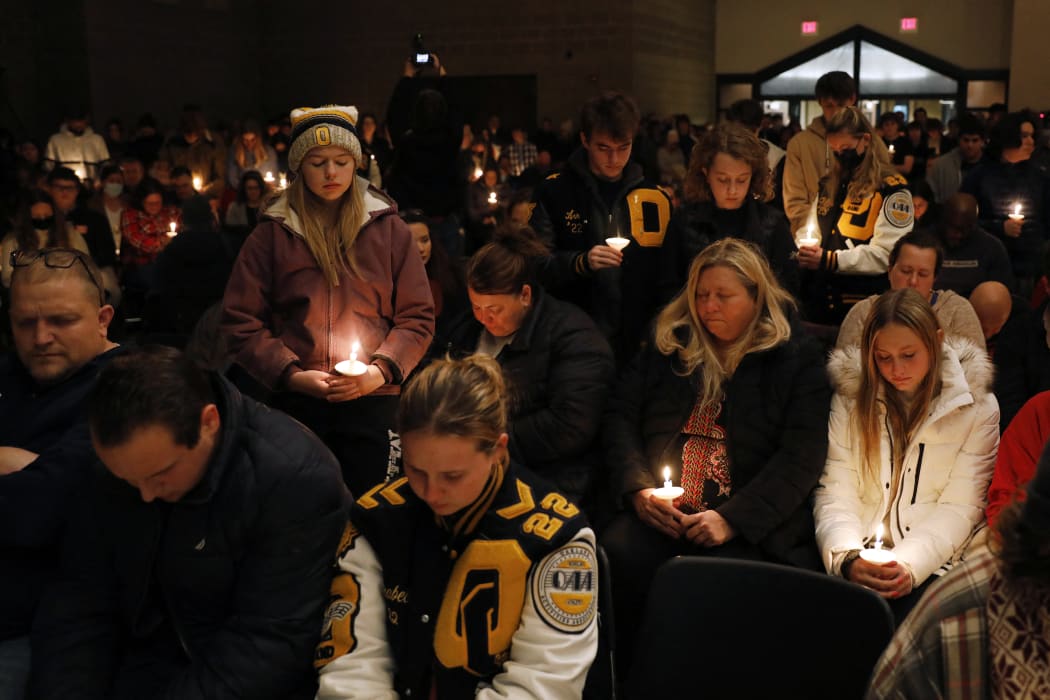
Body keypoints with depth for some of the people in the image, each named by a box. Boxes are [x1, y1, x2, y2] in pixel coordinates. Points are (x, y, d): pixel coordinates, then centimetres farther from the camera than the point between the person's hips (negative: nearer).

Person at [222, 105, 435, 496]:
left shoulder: (388, 229, 6)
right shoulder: (272, 234, 4)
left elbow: (417, 317, 6)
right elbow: (241, 321, 2)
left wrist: (382, 369, -9)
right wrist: (290, 374, -10)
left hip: (374, 402, 0)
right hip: (296, 403, 0)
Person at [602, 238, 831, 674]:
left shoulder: (797, 357, 7)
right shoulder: (669, 344, 19)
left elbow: (801, 457, -2)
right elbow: (620, 414, 14)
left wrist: (733, 519, -13)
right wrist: (637, 488, -4)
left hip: (750, 526, -2)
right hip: (661, 513, 3)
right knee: (617, 557, -29)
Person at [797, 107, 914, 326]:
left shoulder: (891, 190, -8)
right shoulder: (829, 185, 15)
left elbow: (886, 254, -17)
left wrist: (831, 260, -25)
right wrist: (805, 250, 0)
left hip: (863, 307, -6)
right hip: (819, 300, 7)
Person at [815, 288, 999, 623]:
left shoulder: (976, 407, 3)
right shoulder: (851, 400, 7)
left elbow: (958, 508, -1)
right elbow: (834, 493, 1)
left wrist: (909, 565, -17)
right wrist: (847, 558, -18)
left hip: (931, 565, -1)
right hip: (859, 562, 1)